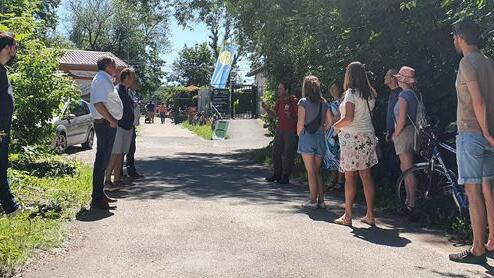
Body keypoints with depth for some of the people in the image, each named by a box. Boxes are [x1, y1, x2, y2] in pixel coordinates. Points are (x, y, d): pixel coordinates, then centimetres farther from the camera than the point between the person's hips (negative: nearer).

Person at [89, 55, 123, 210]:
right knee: (102, 160, -8)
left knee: (104, 159, 15)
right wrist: (111, 120, -21)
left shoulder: (106, 80, 19)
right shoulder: (101, 80, -13)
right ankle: (97, 199, -5)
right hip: (105, 124, -11)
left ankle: (100, 194, 24)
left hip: (109, 124, 11)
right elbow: (98, 103, -25)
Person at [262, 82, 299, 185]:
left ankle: (285, 177, 7)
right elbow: (275, 115, 16)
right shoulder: (279, 101, 12)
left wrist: (290, 115, -25)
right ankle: (277, 174, 23)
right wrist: (267, 109, 1)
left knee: (288, 154, -2)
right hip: (280, 130, 8)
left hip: (290, 131, -7)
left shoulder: (293, 101, -9)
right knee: (276, 152, 10)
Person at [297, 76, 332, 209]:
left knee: (311, 171, 0)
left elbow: (300, 123, -13)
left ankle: (313, 201, 4)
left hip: (307, 138, -5)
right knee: (317, 171, 13)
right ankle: (321, 200, 13)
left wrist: (299, 134, 3)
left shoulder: (303, 102, -8)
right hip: (320, 138, 5)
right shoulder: (323, 103, 7)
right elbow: (330, 122, 5)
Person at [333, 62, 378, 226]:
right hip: (368, 136, 7)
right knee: (366, 176, 8)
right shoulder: (370, 94, 11)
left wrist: (336, 126, -3)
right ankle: (370, 215, 12)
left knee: (349, 177, -1)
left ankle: (347, 216, 5)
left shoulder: (351, 92, -11)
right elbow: (367, 115, 14)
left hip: (352, 137, -7)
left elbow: (349, 118, -20)